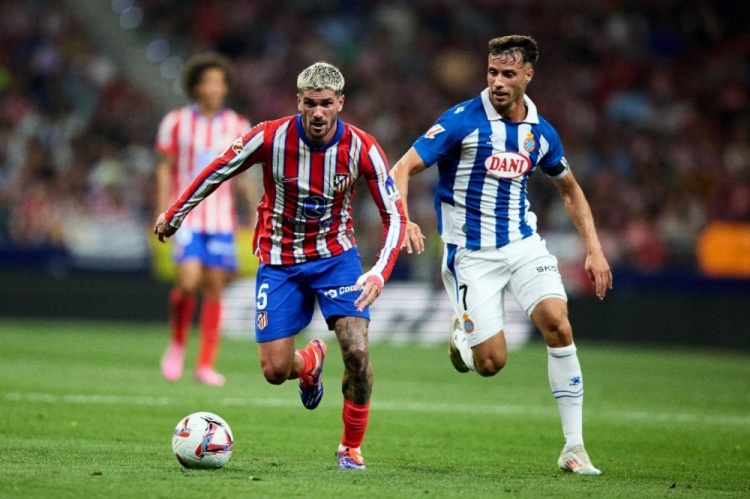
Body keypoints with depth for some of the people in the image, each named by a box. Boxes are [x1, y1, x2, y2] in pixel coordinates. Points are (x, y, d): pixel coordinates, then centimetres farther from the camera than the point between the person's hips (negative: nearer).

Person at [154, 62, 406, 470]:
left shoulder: (361, 148, -17)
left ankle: (351, 447, 3)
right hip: (279, 262, 0)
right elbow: (218, 171, -2)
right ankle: (311, 363, 38)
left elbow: (394, 215, -11)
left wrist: (380, 273, -26)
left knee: (356, 351, -19)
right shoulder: (271, 138, -19)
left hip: (335, 256, 0)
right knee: (275, 371, -3)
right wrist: (174, 215, 7)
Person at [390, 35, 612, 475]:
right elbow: (404, 169, -13)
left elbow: (570, 190, 19)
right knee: (491, 363, -8)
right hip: (471, 253, -3)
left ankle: (574, 447, -11)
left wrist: (594, 249, 11)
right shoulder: (463, 121, -12)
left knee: (558, 324, -19)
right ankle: (462, 335, 31)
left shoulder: (541, 132, 2)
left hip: (523, 243, 3)